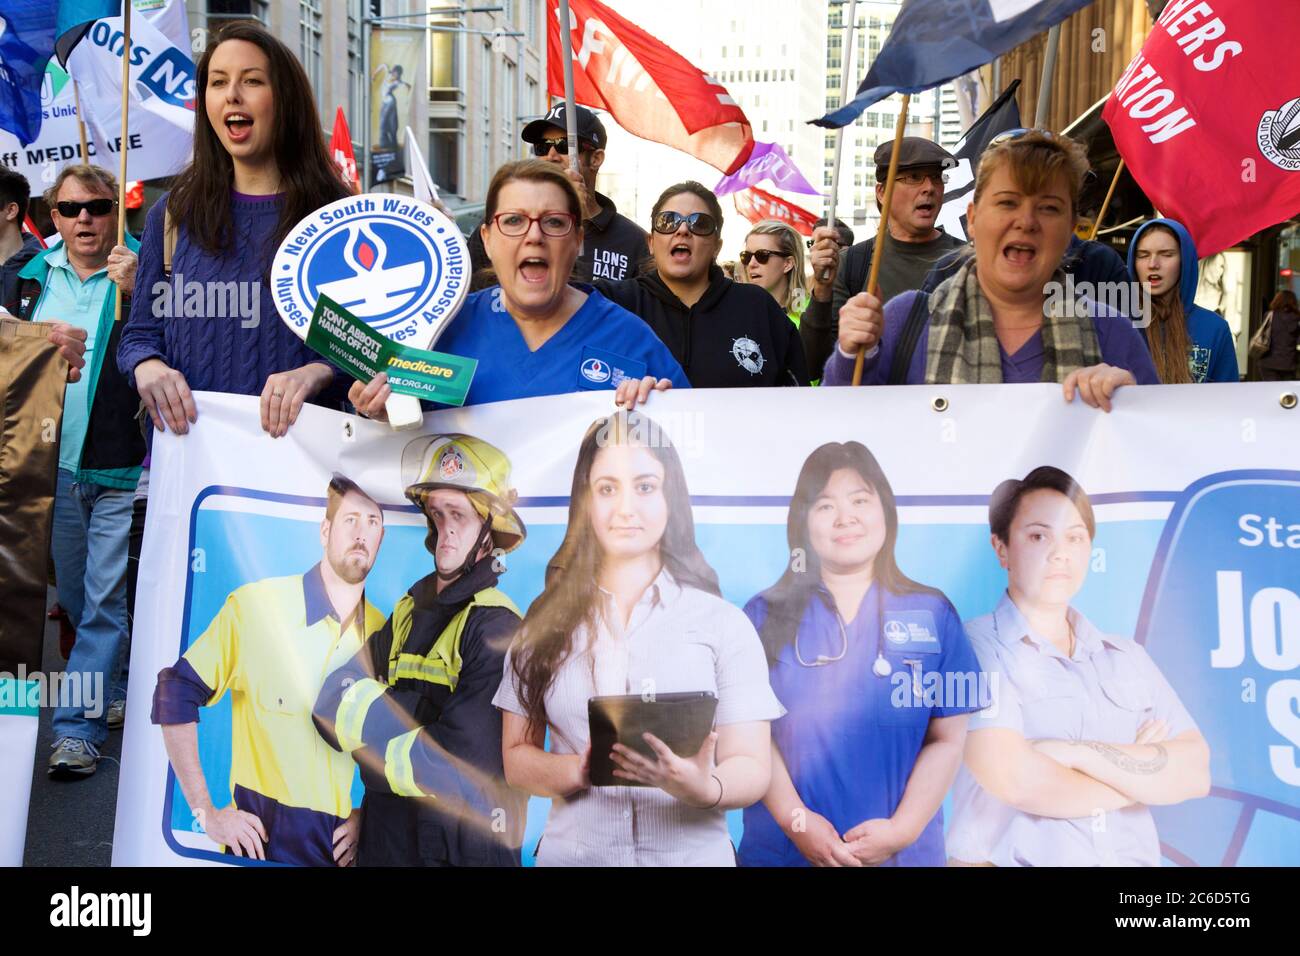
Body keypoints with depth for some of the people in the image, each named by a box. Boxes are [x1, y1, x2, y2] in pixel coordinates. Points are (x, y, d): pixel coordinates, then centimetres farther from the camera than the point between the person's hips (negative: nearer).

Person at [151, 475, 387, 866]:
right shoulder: (255, 605, -13)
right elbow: (176, 694, -10)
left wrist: (366, 814, 3)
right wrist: (205, 812, -10)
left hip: (342, 844, 4)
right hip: (263, 834, -4)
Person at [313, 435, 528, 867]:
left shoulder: (496, 626, -15)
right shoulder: (408, 612, 9)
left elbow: (461, 766, -23)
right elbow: (330, 705, 0)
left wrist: (369, 746, -10)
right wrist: (403, 721, -18)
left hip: (464, 845, -6)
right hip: (385, 837, 6)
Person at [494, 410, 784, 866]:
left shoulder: (723, 624, -3)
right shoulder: (545, 624, 2)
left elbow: (751, 767, -6)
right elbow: (516, 757, 3)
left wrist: (701, 788, -28)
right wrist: (577, 771, -19)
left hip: (692, 853, -1)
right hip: (572, 851, 1)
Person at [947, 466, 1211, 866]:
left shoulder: (1129, 657, 10)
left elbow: (1194, 774, 1)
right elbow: (1020, 783, -15)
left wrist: (1077, 753, -13)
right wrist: (1143, 774, 0)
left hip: (1131, 858, 4)